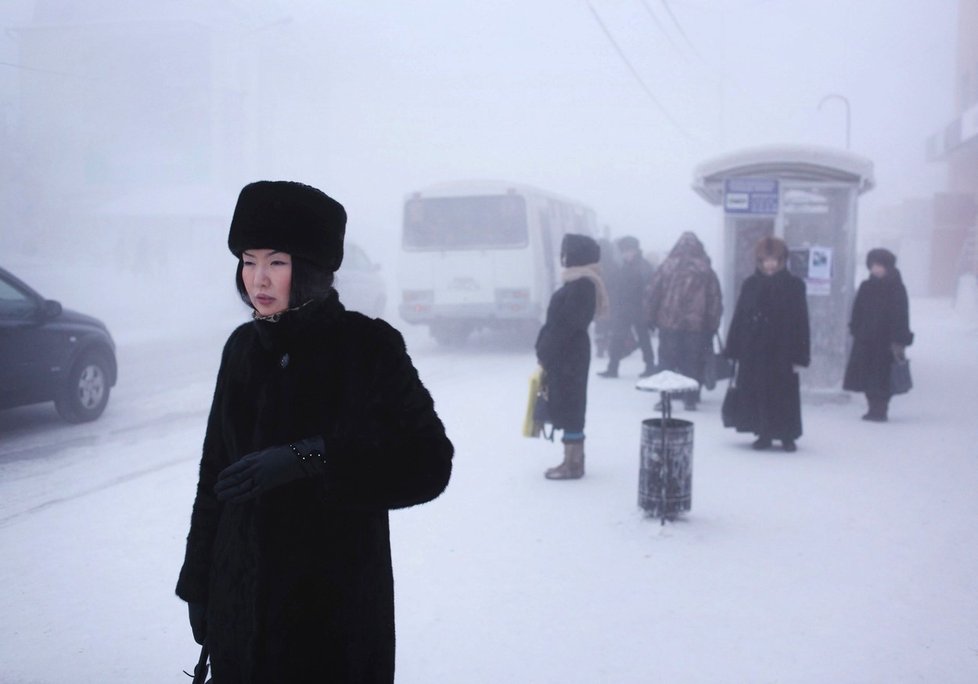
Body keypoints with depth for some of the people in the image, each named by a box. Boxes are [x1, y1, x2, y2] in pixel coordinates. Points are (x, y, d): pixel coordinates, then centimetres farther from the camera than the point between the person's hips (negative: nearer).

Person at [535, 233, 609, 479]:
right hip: (567, 353, 10)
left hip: (567, 354, -10)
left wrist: (546, 354, -16)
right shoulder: (579, 281, 14)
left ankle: (573, 464, 1)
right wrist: (546, 351, 13)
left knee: (568, 406, -5)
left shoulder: (580, 285, -17)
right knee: (568, 406, 13)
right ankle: (574, 460, 21)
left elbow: (567, 324, -21)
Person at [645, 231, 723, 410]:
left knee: (667, 361, 7)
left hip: (668, 322, 0)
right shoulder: (706, 271, 2)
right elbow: (715, 300, 3)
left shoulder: (667, 266, 0)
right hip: (696, 324, 0)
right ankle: (691, 399, 9)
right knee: (693, 363, 8)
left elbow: (653, 293, 1)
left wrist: (652, 318, 9)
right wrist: (712, 325, 8)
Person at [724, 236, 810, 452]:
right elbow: (739, 317, 6)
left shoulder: (794, 285, -3)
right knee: (757, 392, 6)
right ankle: (763, 434, 18)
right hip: (753, 350, 3)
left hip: (782, 351, -2)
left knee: (784, 393, 2)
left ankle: (787, 436, 15)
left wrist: (799, 356, -8)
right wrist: (734, 350, 2)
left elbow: (801, 322, -4)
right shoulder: (750, 284, 4)